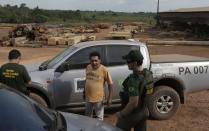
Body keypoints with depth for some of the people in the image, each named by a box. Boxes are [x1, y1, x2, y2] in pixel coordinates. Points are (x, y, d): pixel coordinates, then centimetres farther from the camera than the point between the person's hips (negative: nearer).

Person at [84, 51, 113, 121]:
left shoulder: (104, 70, -18)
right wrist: (84, 91, 18)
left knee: (99, 117, 11)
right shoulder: (88, 67, -3)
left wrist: (110, 97, -14)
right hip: (88, 97, 5)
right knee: (87, 116, 24)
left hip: (98, 98, -5)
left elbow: (110, 84, -12)